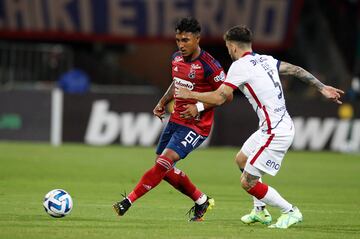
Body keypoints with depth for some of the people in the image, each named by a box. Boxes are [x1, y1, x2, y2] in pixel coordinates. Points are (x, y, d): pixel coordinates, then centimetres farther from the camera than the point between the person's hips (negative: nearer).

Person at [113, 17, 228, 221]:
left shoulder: (209, 65, -18)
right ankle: (202, 201, 26)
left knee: (164, 162, -21)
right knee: (164, 169, 10)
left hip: (196, 125, -9)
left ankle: (128, 202, -20)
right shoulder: (177, 58, 5)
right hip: (176, 120, 9)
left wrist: (199, 107, -21)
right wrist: (164, 102, 10)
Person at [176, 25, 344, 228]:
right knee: (241, 159, 27)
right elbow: (296, 70, 16)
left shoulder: (240, 66, -13)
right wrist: (322, 87, 24)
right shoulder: (265, 60, 11)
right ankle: (260, 211, 33)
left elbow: (219, 98, -14)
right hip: (283, 125, 10)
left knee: (248, 182, -4)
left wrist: (190, 94, 0)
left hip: (275, 133, -10)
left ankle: (291, 212, 5)